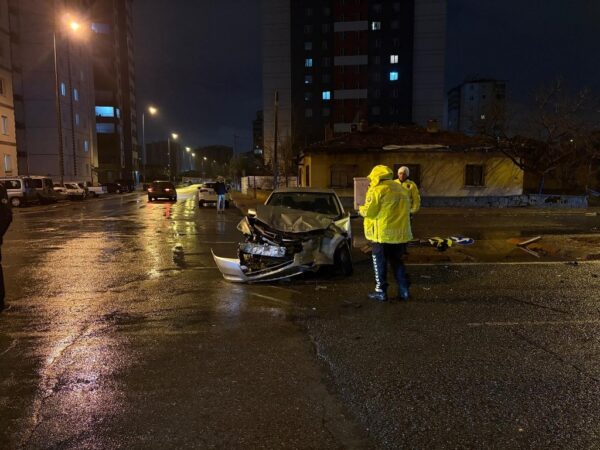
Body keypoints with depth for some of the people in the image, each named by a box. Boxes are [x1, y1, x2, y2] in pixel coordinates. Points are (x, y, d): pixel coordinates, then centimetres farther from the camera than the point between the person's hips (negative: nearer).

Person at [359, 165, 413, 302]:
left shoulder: (378, 190, -11)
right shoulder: (402, 189, 13)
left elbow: (369, 211, -12)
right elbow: (403, 210, 16)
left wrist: (361, 209, 8)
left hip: (383, 234, -7)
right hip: (400, 233, 7)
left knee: (380, 263, 5)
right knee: (397, 262, 17)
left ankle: (381, 292, 9)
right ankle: (403, 291, 18)